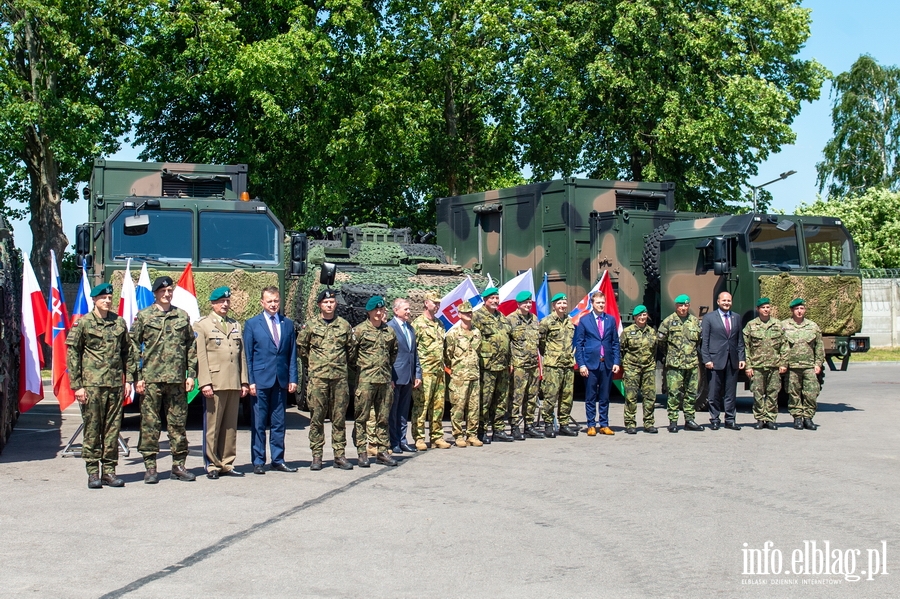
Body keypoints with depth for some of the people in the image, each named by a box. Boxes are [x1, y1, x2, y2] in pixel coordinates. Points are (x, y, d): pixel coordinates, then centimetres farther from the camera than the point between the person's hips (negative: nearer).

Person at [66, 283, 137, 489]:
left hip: (115, 385, 4)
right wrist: (77, 385, -7)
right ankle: (93, 473, 6)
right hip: (91, 385, -4)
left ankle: (109, 471, 12)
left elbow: (129, 352, 16)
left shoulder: (119, 323, 11)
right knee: (92, 429, 0)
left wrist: (128, 379, 9)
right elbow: (72, 355, -2)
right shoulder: (82, 324, -1)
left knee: (113, 429, 5)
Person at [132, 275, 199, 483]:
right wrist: (137, 377, -6)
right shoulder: (143, 316, 3)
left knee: (178, 423, 6)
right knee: (149, 424, 1)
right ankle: (150, 467, 8)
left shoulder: (182, 316, 10)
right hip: (151, 379, -2)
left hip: (177, 380, 2)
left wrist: (191, 374, 6)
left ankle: (178, 465, 15)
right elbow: (133, 347, 1)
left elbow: (191, 347, 13)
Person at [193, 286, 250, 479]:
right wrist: (204, 383, -13)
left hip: (234, 384, 5)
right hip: (214, 383, -5)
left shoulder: (235, 325, 20)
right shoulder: (202, 325, 3)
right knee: (212, 426, -2)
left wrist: (244, 381, 10)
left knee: (231, 427, 7)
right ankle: (212, 465, 5)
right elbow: (200, 356, -5)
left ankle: (227, 464, 13)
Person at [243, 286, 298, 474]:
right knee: (259, 424, 2)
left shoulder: (288, 324, 11)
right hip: (260, 380, -3)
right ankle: (258, 462, 9)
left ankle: (278, 460, 15)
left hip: (281, 381, 3)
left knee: (278, 423, 8)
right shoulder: (252, 324, 2)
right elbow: (247, 356, 0)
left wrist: (293, 379, 3)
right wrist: (250, 381, -7)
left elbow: (292, 354, 10)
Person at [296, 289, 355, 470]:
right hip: (317, 378, -1)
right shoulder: (310, 326, 3)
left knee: (339, 418, 4)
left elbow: (351, 348, 18)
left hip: (340, 378, 2)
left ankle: (340, 455, 10)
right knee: (316, 418, 0)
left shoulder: (344, 325, 8)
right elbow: (301, 348, 12)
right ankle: (316, 457, 5)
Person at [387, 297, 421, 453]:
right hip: (395, 376, -7)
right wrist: (389, 377, -15)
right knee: (392, 410, 2)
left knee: (404, 411, 12)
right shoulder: (389, 327, -9)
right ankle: (393, 442, 8)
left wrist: (418, 374, 11)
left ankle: (402, 441, 18)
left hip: (409, 376, 7)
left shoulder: (410, 328, 15)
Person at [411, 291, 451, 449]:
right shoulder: (418, 323, -5)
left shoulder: (439, 324, 18)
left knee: (438, 405, 9)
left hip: (439, 371, 7)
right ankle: (419, 438, -1)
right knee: (421, 405, -5)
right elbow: (411, 349, -8)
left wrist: (444, 366, 17)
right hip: (425, 371, -7)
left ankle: (437, 437, 15)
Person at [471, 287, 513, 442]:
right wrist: (478, 361, -15)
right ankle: (481, 431, 2)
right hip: (487, 366, -8)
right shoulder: (477, 316, -6)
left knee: (501, 400, 11)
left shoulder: (502, 317, 19)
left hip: (503, 366, 8)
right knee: (485, 400, -5)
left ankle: (499, 429, 19)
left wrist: (509, 361, 19)